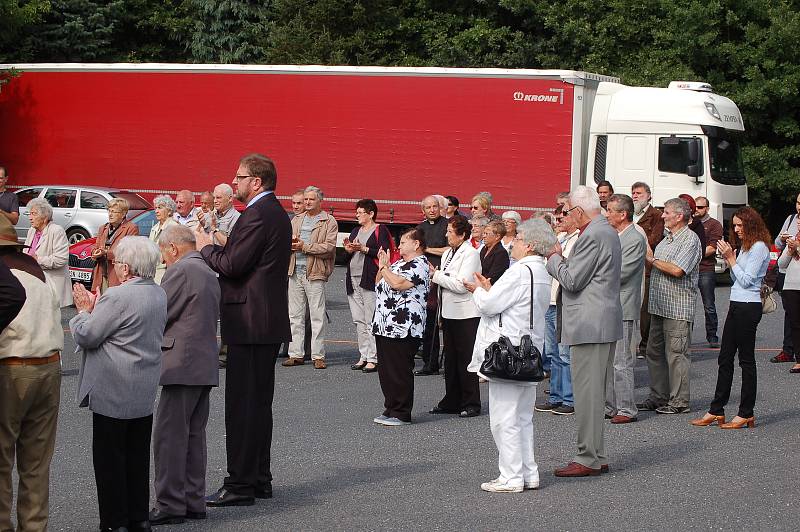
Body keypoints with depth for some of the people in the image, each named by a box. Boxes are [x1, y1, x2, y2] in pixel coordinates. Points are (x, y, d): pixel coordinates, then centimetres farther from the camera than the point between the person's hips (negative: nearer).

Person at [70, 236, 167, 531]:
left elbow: (86, 336, -14)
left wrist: (83, 310, 3)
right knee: (138, 456, 15)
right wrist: (95, 308, 14)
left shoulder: (117, 297, -19)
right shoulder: (159, 295, 8)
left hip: (113, 393, -8)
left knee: (109, 459, 0)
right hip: (145, 393, 8)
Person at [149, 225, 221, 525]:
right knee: (193, 436, 13)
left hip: (183, 365, -10)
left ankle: (170, 505, -6)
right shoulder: (209, 274, 18)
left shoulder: (181, 271, -11)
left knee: (169, 436, -6)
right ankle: (193, 501, 16)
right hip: (205, 366, 10)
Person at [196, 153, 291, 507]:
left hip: (250, 322, -11)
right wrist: (216, 248, 10)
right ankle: (259, 478, 22)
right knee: (259, 401, 15)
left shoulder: (258, 215, -17)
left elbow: (232, 265, -21)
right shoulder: (275, 212, 16)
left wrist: (206, 247, -4)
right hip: (268, 321, 11)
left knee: (242, 404, -7)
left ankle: (240, 485, -5)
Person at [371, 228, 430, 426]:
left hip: (402, 327, -10)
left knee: (400, 372, -5)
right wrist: (382, 267, 8)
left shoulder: (419, 265, -10)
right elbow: (379, 284, 23)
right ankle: (390, 410, 20)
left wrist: (384, 267, -7)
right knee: (385, 370, 12)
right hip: (385, 326, 10)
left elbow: (397, 284, -22)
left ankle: (401, 414, 1)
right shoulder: (398, 263, 20)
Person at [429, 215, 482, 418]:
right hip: (449, 313, 8)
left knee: (465, 359, -3)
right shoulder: (448, 253, 14)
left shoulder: (470, 254, -11)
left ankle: (471, 404, 3)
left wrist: (436, 275, -14)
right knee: (450, 358, 11)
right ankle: (451, 402, 18)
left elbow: (461, 285, -19)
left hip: (465, 315, -8)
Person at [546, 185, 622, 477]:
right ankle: (596, 455, 20)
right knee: (595, 392, 15)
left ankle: (588, 459, -3)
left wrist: (554, 258, -2)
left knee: (587, 392, -6)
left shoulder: (592, 236, -17)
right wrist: (562, 259, 13)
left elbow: (572, 280, -17)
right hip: (605, 323, 11)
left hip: (589, 326, -11)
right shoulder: (607, 231, 16)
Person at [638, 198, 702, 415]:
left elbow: (676, 270, -21)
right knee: (654, 352, 12)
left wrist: (652, 259, -10)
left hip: (678, 308, -9)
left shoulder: (690, 240, -11)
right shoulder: (667, 239, 18)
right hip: (659, 305, 9)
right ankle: (658, 397, 20)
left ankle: (679, 401, -1)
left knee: (676, 354, -6)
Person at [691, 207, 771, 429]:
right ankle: (716, 411, 12)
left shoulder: (759, 247, -11)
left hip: (748, 308, -9)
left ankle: (746, 414, 1)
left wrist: (731, 259, -9)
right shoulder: (743, 246, 17)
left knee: (746, 360, -4)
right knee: (725, 359, 9)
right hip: (736, 306, 9)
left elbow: (746, 281, -14)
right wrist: (729, 259, 6)